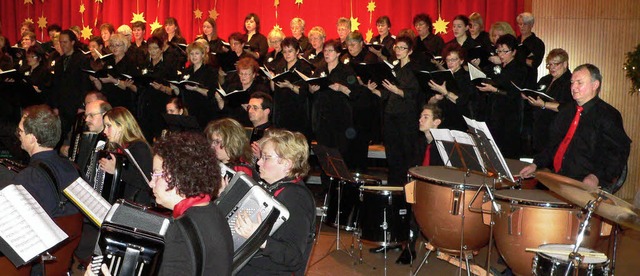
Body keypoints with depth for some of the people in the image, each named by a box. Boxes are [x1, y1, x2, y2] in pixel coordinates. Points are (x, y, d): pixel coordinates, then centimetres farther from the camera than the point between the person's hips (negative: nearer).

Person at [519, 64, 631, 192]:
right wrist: (536, 165, 10)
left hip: (587, 185, -6)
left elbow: (618, 152, -12)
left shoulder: (608, 115, -4)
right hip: (556, 178, 6)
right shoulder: (566, 110, 19)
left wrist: (597, 177, -26)